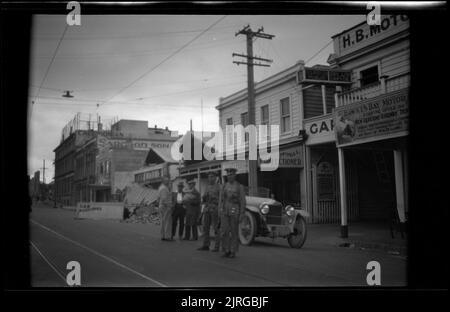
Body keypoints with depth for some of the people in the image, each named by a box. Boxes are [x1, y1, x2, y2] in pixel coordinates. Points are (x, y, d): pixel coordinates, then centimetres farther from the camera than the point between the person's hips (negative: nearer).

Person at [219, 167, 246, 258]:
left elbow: (243, 201, -4)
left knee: (234, 232, 1)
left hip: (235, 212, -4)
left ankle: (233, 252, 9)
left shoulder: (240, 186, -2)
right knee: (224, 231, 1)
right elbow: (221, 199, 9)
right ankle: (227, 251, 11)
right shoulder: (224, 186, 10)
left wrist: (242, 214, -10)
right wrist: (220, 211, 1)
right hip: (225, 212, 4)